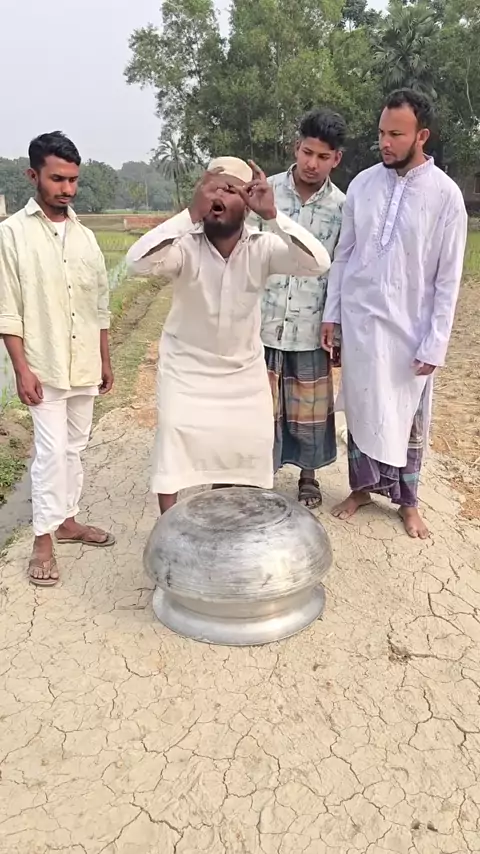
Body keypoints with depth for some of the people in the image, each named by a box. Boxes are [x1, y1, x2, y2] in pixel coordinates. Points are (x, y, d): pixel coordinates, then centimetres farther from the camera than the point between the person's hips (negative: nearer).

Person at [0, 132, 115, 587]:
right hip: (45, 367, -5)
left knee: (74, 447, 13)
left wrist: (104, 360, 11)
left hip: (84, 365, 5)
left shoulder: (85, 236, 8)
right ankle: (43, 539, 7)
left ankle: (66, 520, 28)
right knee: (52, 450, -5)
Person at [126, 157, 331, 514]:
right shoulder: (186, 245, -20)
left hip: (244, 368, 3)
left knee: (241, 449, 10)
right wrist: (191, 213, -45)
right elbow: (138, 262, -38)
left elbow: (318, 264, -29)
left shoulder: (262, 247, -16)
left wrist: (273, 215, -40)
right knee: (173, 447, -6)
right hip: (186, 365, -2)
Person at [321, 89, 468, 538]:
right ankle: (362, 487, 31)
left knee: (409, 417, 10)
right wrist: (330, 314, 3)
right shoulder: (362, 183, 0)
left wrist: (434, 344, -11)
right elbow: (343, 254, 7)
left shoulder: (445, 194, -9)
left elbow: (448, 278, -8)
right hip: (359, 319, 3)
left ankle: (407, 501, 27)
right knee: (361, 409, 12)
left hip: (410, 327, -2)